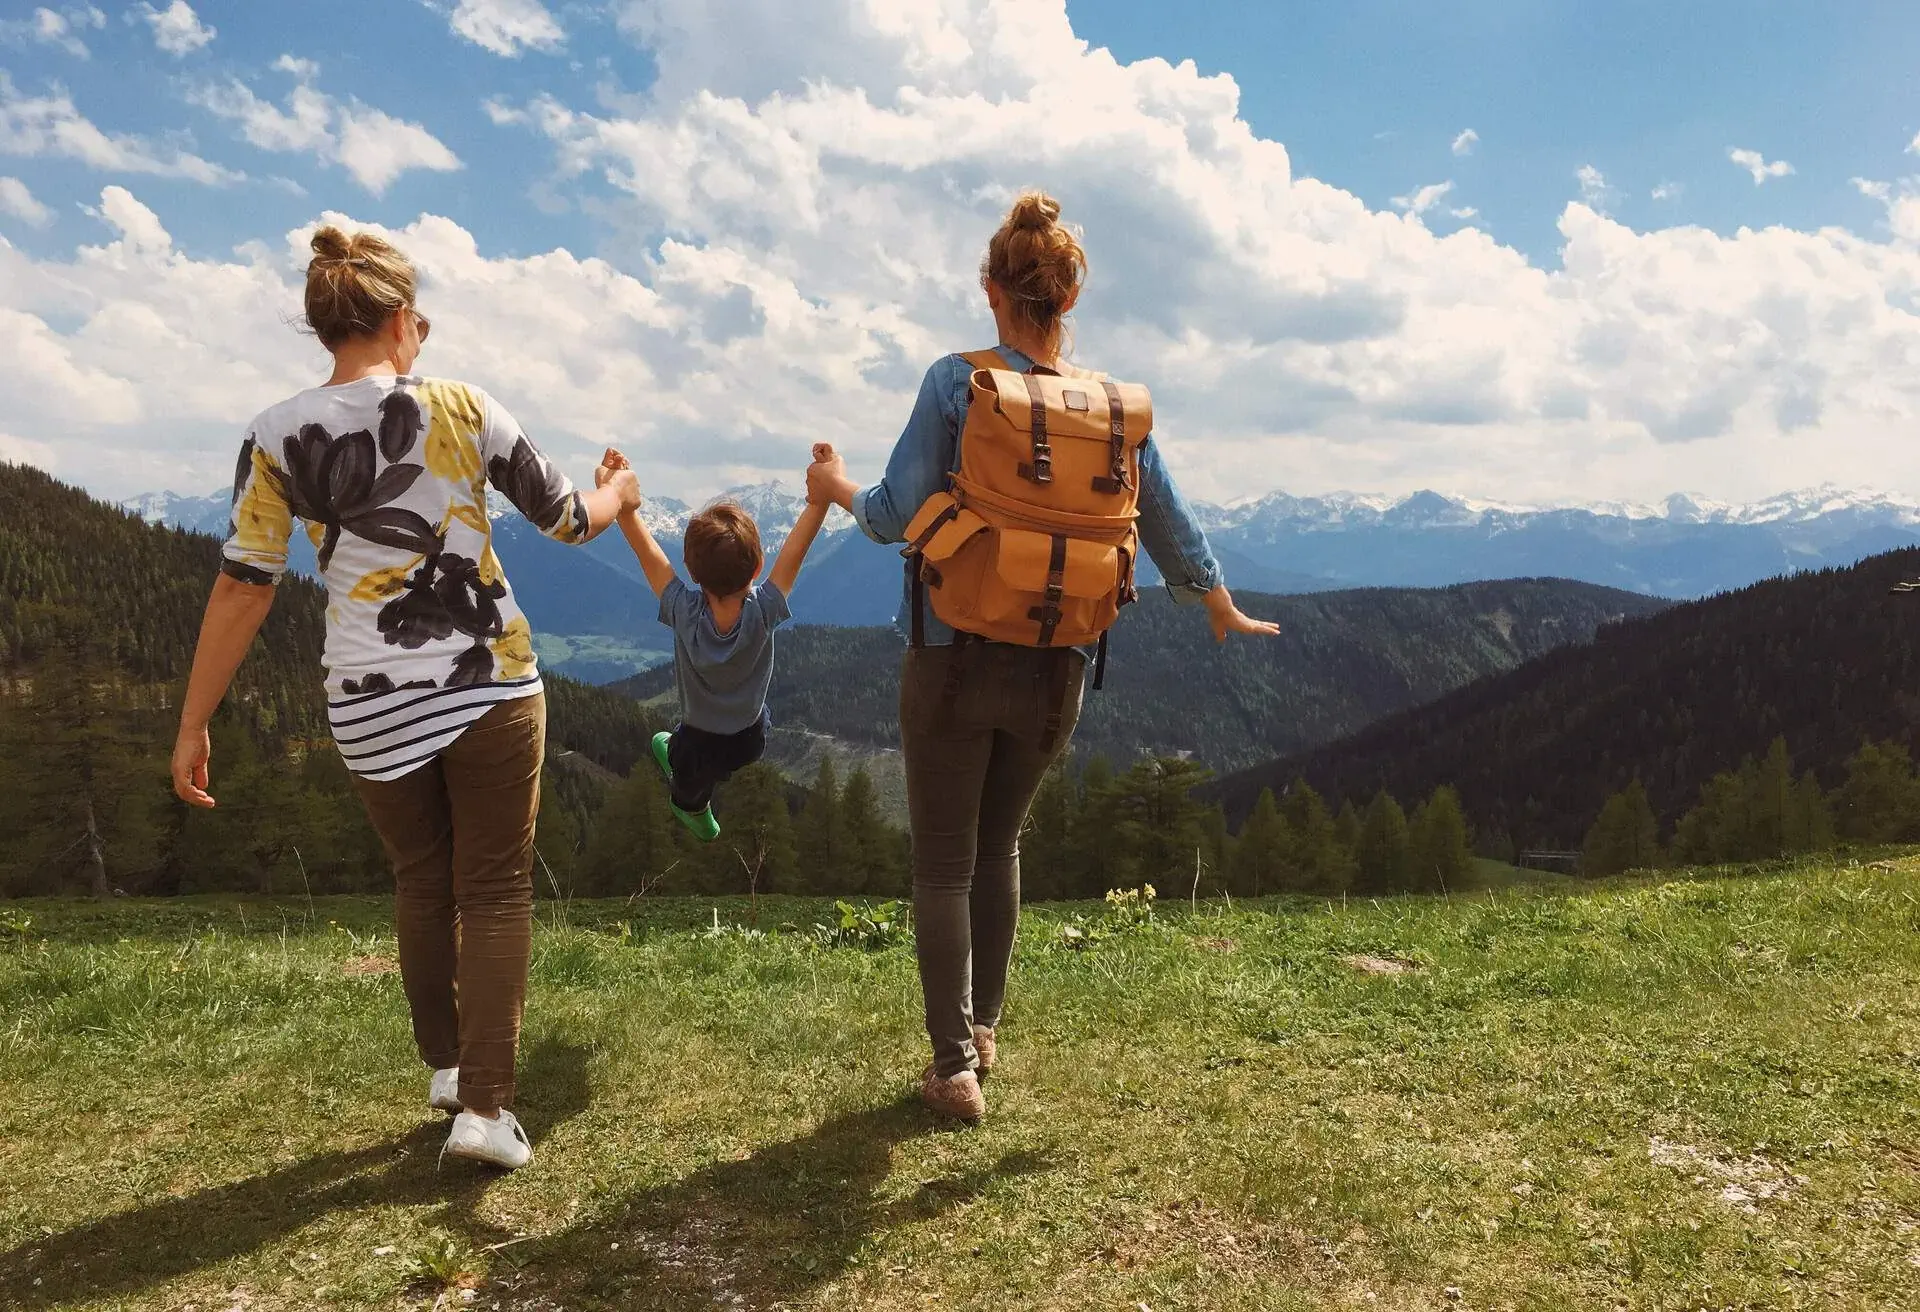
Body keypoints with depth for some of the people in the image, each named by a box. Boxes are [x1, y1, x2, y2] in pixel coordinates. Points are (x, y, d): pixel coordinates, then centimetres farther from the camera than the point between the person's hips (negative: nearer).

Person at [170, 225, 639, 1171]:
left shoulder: (277, 438, -3)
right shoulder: (460, 409, -5)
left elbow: (242, 588, -4)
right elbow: (567, 520, 5)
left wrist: (192, 727, 3)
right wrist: (619, 493, 28)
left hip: (370, 707, 2)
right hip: (491, 686, -2)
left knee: (422, 884, 22)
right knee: (494, 890, 9)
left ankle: (444, 1065, 35)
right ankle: (485, 1106, 5)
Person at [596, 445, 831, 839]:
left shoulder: (684, 613, -33)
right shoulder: (763, 611, -33)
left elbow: (646, 549, -28)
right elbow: (798, 545, -30)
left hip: (699, 745, -2)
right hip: (752, 740, 2)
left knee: (687, 788, 32)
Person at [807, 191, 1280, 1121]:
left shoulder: (956, 383, -12)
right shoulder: (1118, 405, -1)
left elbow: (899, 517, -11)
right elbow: (1172, 529, 8)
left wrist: (838, 489, 11)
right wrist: (1224, 612, 25)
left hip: (956, 659, -3)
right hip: (1055, 672, 4)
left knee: (943, 863, 10)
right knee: (1000, 846, 23)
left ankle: (955, 1066, 14)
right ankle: (984, 1027, 36)